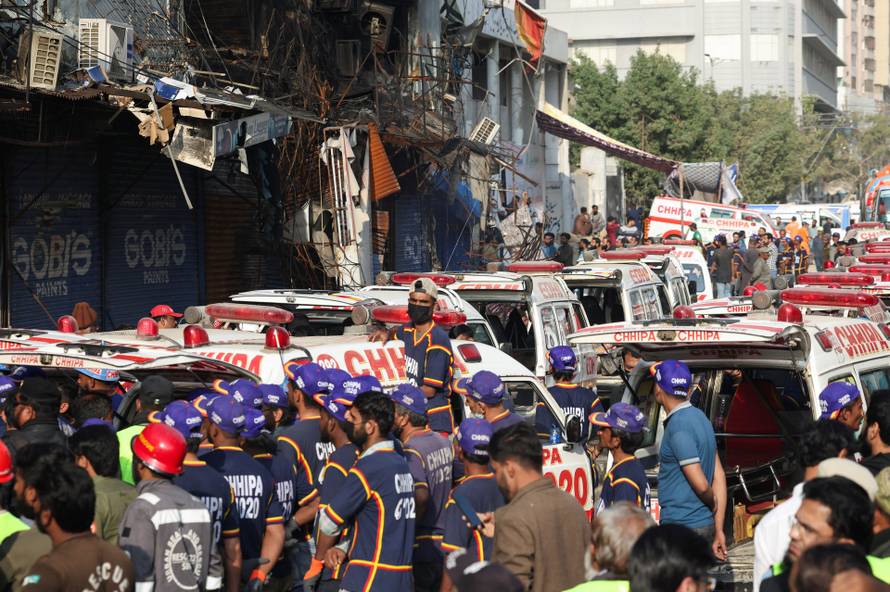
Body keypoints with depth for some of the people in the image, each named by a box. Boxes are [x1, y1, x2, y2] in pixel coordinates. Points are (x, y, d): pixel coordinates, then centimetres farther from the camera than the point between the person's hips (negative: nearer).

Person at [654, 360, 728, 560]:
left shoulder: (678, 426, -17)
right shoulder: (699, 417, 12)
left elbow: (701, 484, -20)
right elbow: (719, 477, 12)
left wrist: (712, 502, 3)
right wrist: (718, 530, 12)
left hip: (682, 526, -9)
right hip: (704, 524, 9)